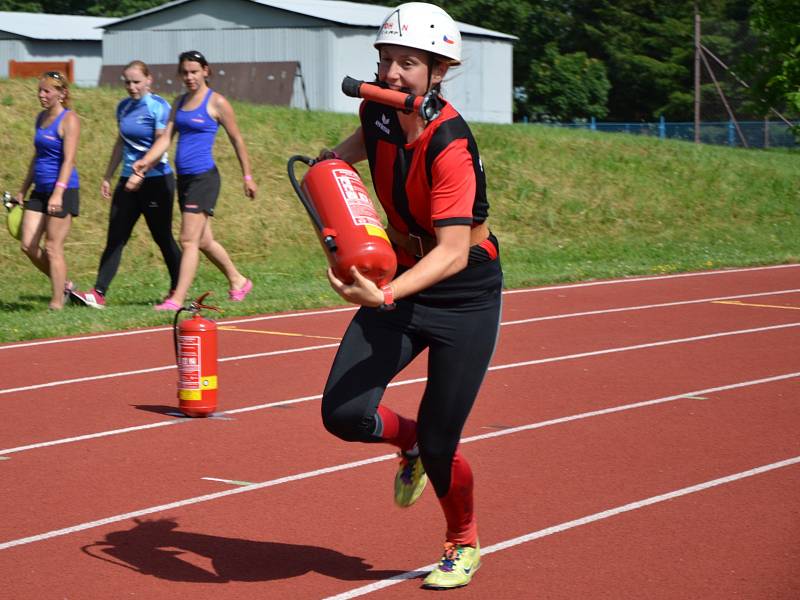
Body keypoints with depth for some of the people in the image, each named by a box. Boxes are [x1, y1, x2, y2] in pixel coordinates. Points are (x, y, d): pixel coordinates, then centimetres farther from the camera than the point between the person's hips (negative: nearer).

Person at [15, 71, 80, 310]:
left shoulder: (68, 120, -10)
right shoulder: (41, 117, 15)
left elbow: (69, 159, -17)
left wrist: (58, 192, -27)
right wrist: (23, 190, 23)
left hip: (63, 190, -8)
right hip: (40, 191, 8)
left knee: (53, 248, -5)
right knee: (28, 245, 4)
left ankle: (57, 303, 4)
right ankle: (63, 285, 20)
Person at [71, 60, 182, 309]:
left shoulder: (159, 107, -10)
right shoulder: (123, 107, 11)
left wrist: (140, 174, -26)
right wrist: (107, 177, 19)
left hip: (156, 180, -6)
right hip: (129, 180, 6)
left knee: (163, 237, 3)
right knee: (115, 238, -2)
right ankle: (98, 293, -6)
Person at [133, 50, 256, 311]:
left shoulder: (216, 102, -5)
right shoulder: (180, 102, 14)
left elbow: (237, 140, 1)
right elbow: (166, 136, 8)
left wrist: (247, 177, 3)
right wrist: (146, 160, -10)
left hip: (204, 177, -7)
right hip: (184, 177, 7)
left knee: (189, 240, -11)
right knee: (203, 241, 14)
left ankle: (177, 299, -12)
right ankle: (238, 281, 32)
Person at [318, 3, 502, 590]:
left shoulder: (450, 146, -27)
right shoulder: (378, 107, -7)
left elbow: (454, 251, -37)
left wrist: (385, 295, -50)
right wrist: (334, 158, 7)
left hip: (466, 299, -6)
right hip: (401, 280, 6)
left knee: (438, 448, -3)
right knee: (344, 414, -11)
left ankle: (464, 544, 29)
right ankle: (409, 441, 25)